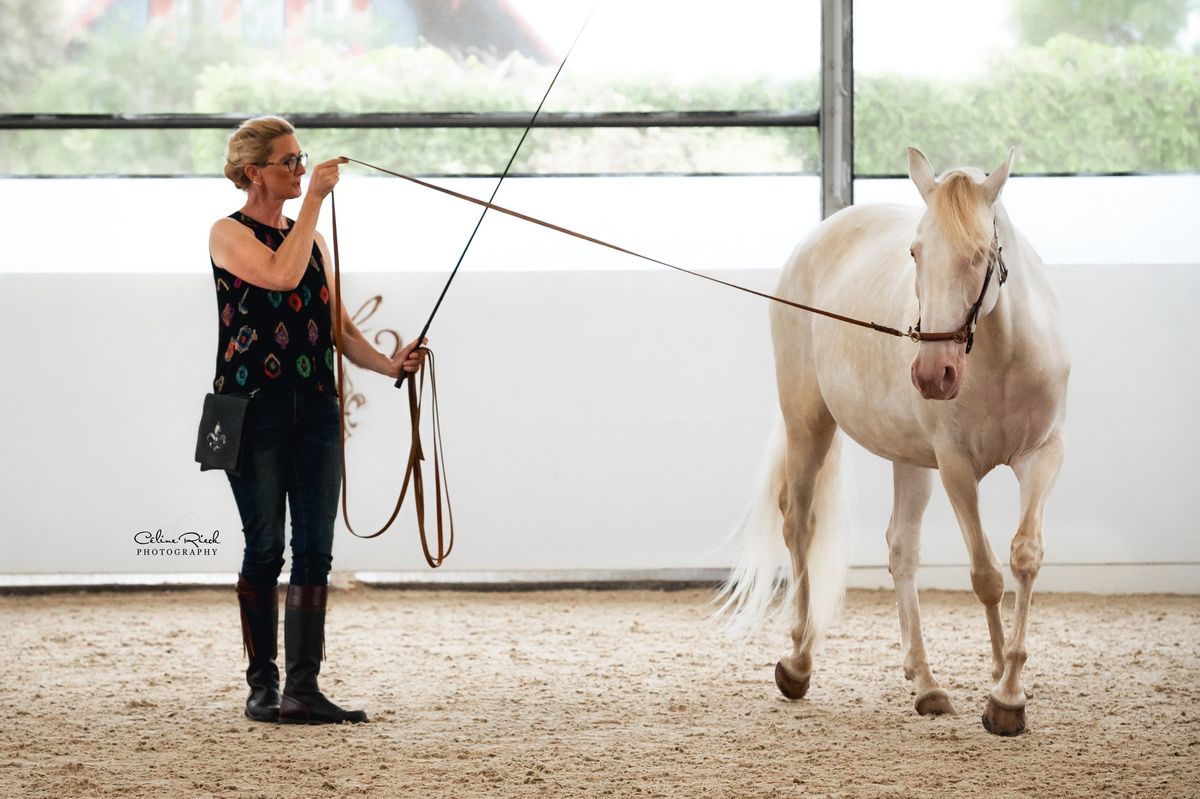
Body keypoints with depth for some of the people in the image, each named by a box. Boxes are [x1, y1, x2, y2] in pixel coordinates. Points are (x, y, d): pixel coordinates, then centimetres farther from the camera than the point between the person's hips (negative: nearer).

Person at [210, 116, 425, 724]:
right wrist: (314, 199, -17)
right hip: (254, 409, -6)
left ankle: (303, 688, -1)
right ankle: (262, 686, 7)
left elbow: (340, 328, 14)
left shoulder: (313, 239, 16)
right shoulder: (229, 235, -3)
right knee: (266, 547, -3)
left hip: (315, 408, 6)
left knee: (315, 549, -1)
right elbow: (282, 274, -22)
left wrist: (389, 364, -3)